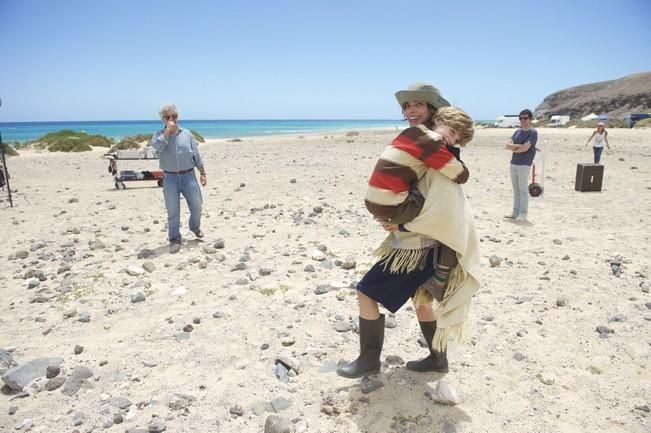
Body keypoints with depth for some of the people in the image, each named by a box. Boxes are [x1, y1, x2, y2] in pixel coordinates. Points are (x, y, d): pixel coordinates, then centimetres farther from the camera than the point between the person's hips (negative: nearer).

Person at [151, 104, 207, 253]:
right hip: (170, 178, -1)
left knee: (196, 206, 8)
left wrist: (202, 174, 6)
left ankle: (195, 227, 37)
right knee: (173, 212, 3)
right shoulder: (159, 135, 2)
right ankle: (174, 240, 16)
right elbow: (157, 146, -22)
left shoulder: (187, 134, 6)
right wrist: (167, 130, -19)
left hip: (188, 175, 2)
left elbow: (196, 155, 8)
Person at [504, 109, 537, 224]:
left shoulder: (533, 133, -6)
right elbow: (508, 145, 4)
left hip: (524, 165, -7)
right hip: (513, 163, 7)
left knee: (523, 189, -5)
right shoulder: (517, 131, 15)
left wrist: (513, 148, -2)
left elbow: (525, 148, -18)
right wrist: (519, 145, -12)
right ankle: (515, 212, 14)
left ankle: (523, 214, -3)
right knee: (516, 189, 9)